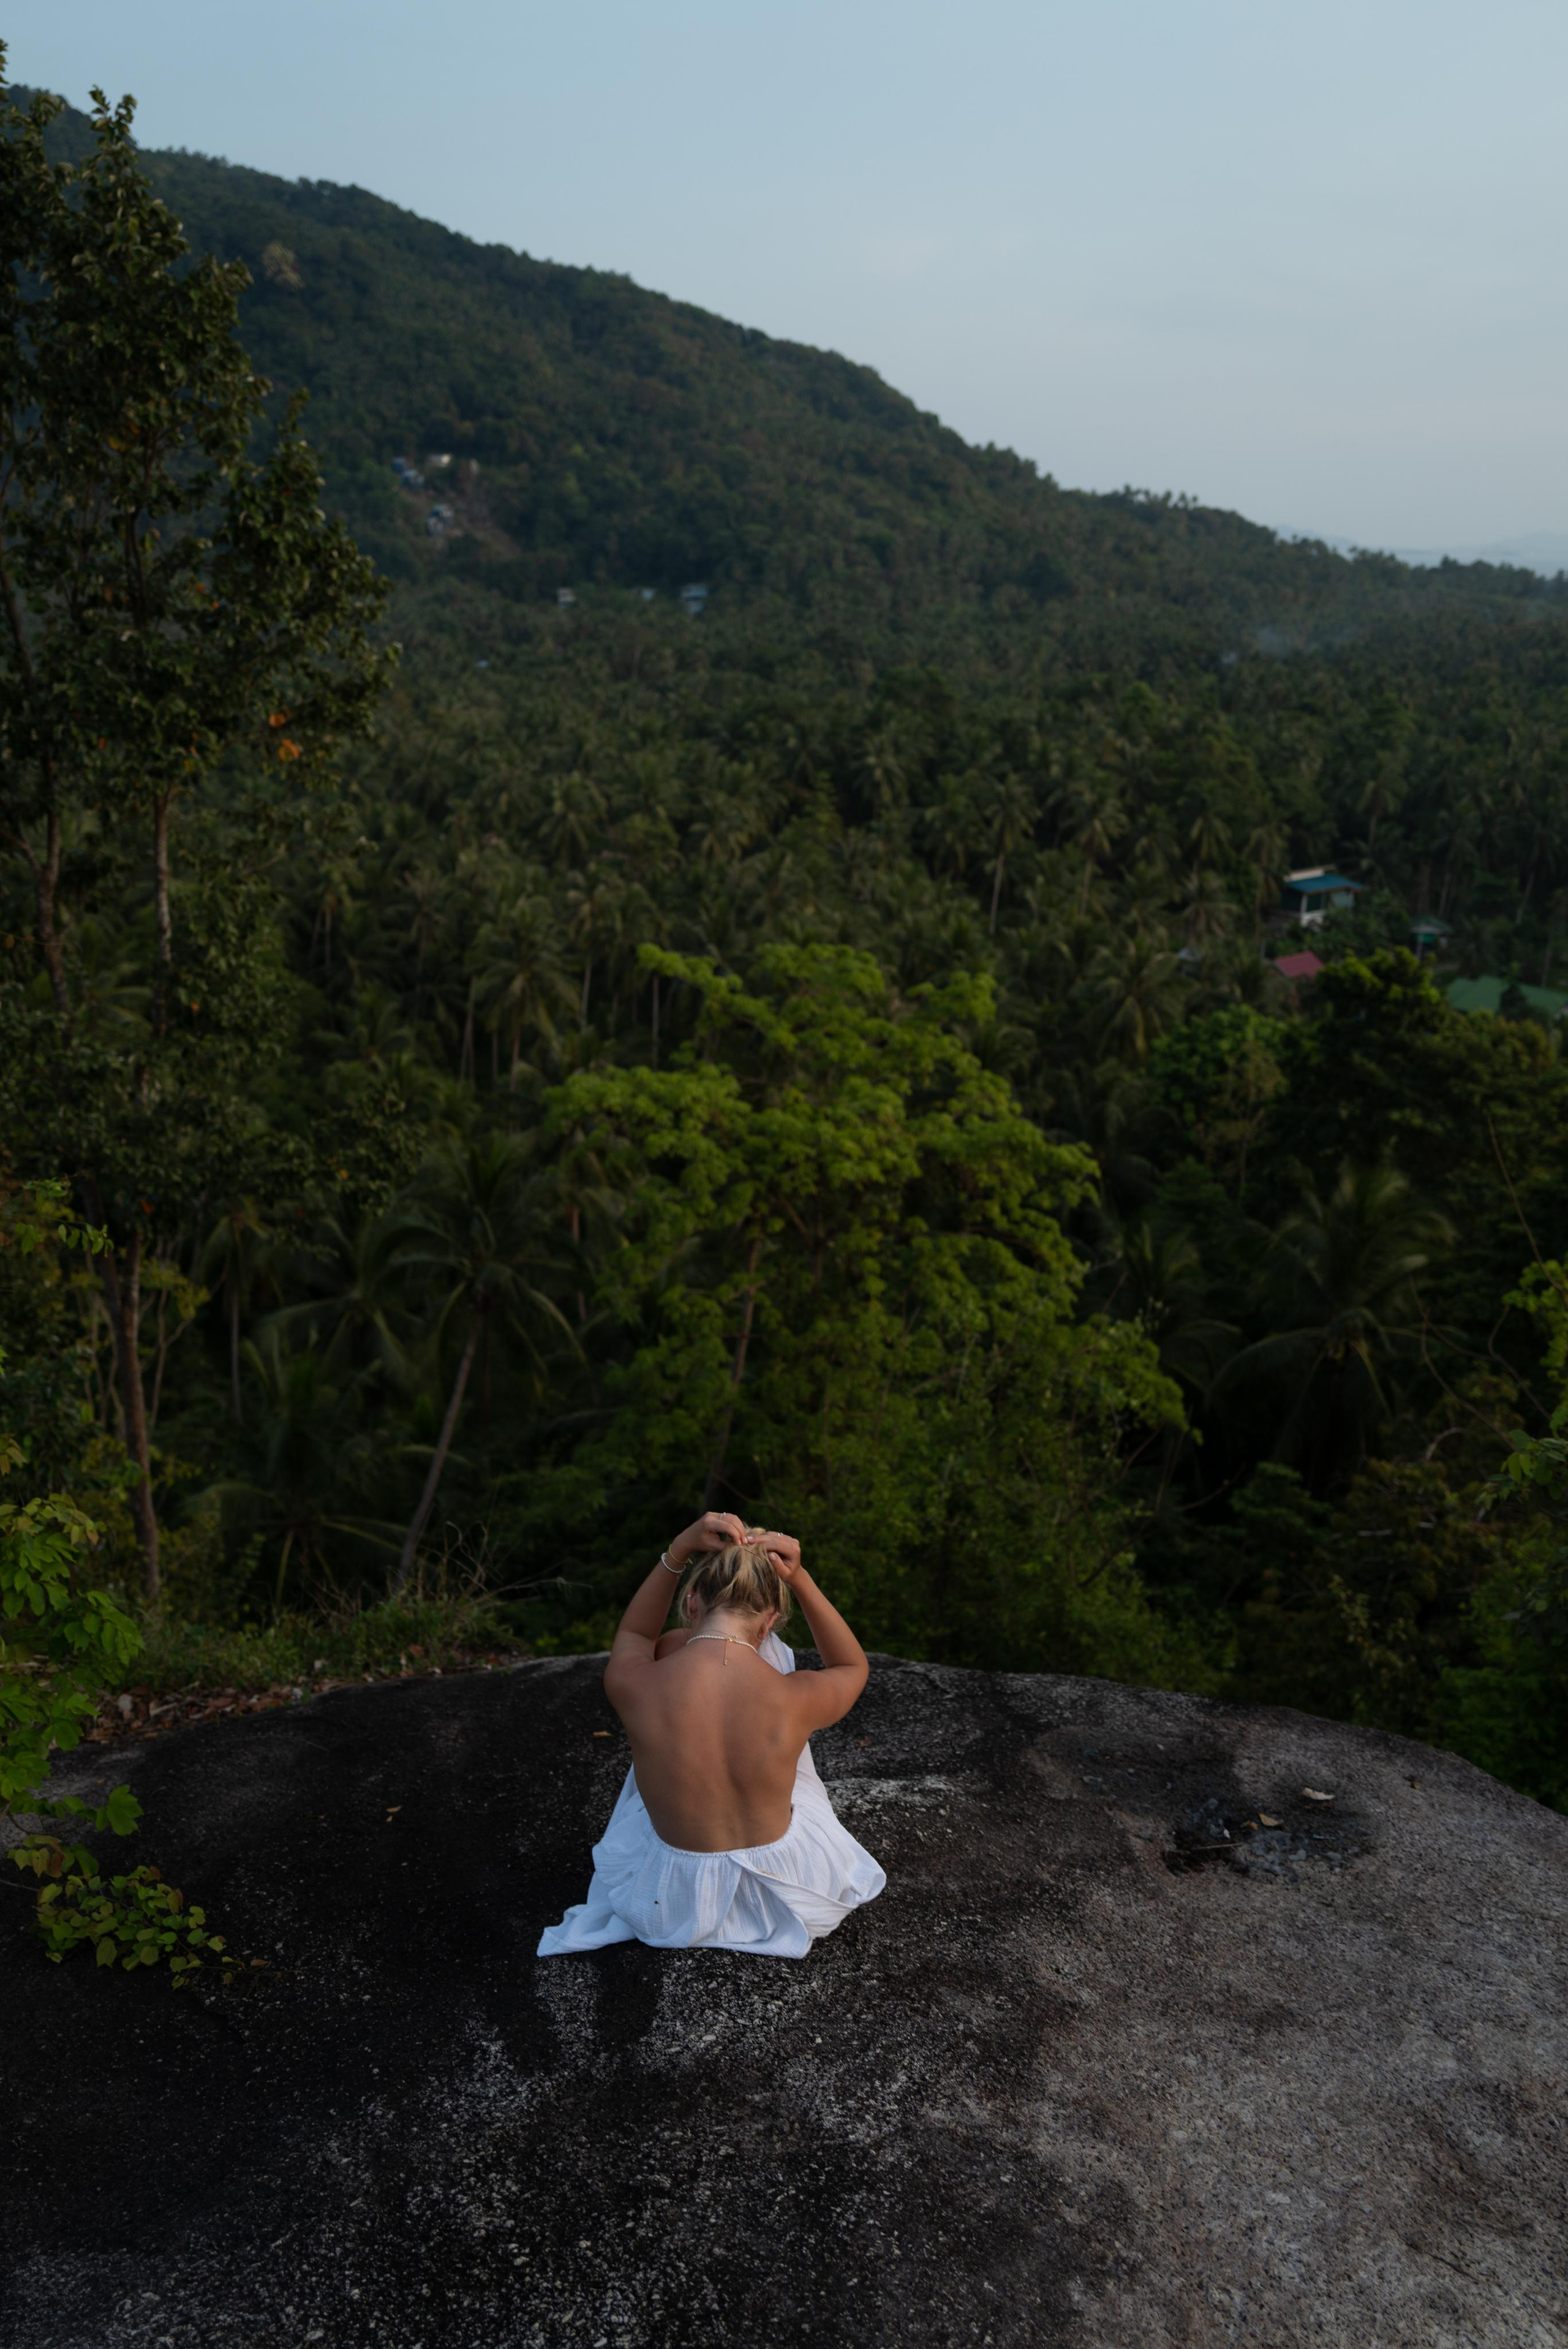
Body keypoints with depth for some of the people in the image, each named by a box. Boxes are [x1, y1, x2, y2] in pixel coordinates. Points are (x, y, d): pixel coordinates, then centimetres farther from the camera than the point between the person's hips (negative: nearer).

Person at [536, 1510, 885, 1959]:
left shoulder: (632, 1686, -24)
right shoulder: (794, 1700, -24)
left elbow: (634, 1635, 5)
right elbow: (853, 1667, 3)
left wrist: (677, 1551, -8)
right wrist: (799, 1579, -10)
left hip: (677, 1904, 0)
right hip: (787, 1893, 0)